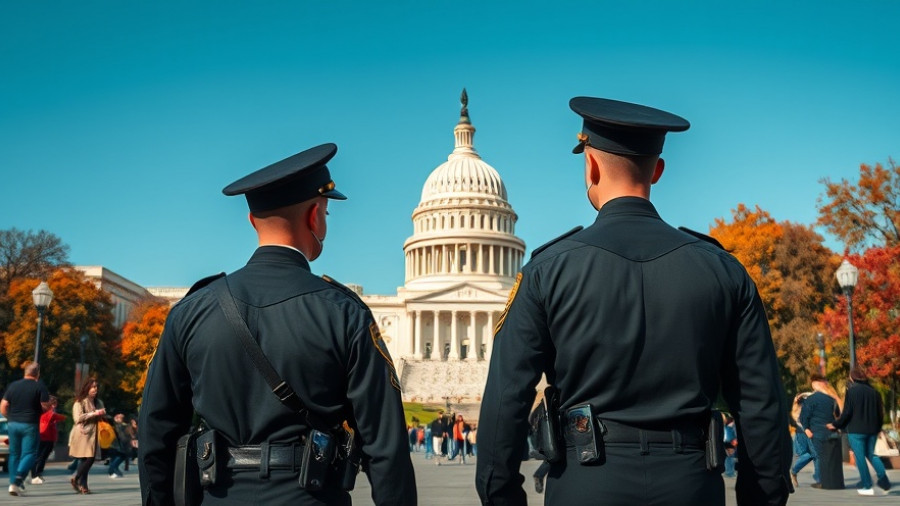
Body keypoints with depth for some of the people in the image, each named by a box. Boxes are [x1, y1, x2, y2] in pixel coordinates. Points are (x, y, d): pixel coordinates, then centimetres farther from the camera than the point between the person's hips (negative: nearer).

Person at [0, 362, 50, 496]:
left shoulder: (13, 385, 5)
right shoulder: (40, 387, -7)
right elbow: (46, 406, -9)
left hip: (13, 424, 4)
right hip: (30, 425, -4)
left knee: (14, 454, 13)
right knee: (29, 453, -1)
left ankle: (13, 483, 12)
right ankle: (18, 478, -21)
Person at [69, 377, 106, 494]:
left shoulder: (98, 402, 16)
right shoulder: (80, 402, -4)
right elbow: (78, 418, -16)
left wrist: (102, 414, 4)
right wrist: (94, 414, -16)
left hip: (93, 435, 6)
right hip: (82, 434, -6)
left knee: (89, 460, 1)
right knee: (88, 459, -11)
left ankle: (83, 485, 8)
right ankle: (75, 479, 6)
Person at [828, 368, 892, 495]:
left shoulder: (852, 391, -9)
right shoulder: (873, 391, 6)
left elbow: (847, 412, -11)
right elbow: (880, 411, 9)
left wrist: (836, 425, 1)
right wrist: (877, 427, 21)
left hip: (856, 430, -5)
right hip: (872, 430, 5)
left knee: (860, 457, 2)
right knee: (870, 454, 18)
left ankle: (867, 486, 2)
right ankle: (884, 480, 3)